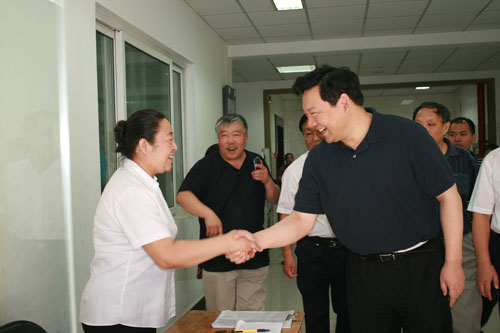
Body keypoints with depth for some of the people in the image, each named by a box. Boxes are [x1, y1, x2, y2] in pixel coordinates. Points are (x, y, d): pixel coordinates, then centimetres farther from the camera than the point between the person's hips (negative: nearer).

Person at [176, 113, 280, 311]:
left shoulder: (257, 164, 10)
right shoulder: (206, 166, -3)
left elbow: (275, 200, 14)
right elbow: (183, 196, -17)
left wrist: (268, 181, -6)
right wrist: (208, 213, -33)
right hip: (217, 259, -3)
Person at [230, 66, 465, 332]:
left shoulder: (407, 135, -11)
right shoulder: (319, 159, -1)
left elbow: (448, 195, -6)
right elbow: (300, 220, 0)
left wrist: (453, 262, -7)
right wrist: (254, 241, -16)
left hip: (420, 266, -2)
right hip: (363, 271, 3)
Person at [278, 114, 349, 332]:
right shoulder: (295, 170, -1)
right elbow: (286, 215, 0)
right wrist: (287, 255, -5)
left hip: (347, 248, 1)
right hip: (313, 250, -1)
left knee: (348, 314, 13)